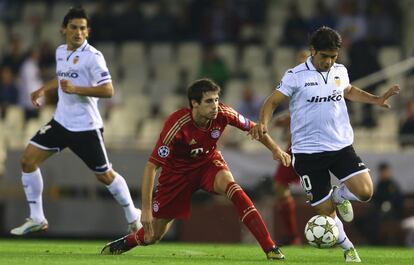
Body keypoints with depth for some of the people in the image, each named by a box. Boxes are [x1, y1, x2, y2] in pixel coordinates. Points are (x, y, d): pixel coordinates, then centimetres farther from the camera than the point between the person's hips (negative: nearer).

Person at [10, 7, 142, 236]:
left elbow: (107, 90, -21)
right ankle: (36, 219, 7)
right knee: (28, 160, -2)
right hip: (61, 121, 7)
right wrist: (43, 89, 14)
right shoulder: (61, 52, 8)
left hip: (86, 126, -7)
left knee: (105, 175, 1)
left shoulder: (92, 56, -14)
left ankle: (133, 217, 22)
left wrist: (75, 89, -28)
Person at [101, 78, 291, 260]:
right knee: (154, 235, 3)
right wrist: (146, 210, -35)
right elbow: (151, 166, -32)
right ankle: (124, 243, 41)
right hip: (177, 171, -2)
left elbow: (252, 128, -1)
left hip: (208, 163, 2)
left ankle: (270, 248, -32)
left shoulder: (222, 114, -23)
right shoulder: (176, 125, -34)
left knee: (230, 185, -33)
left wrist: (275, 149, -11)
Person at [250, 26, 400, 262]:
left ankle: (340, 195, 18)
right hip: (308, 151, -3)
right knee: (325, 209, -1)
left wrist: (377, 100, 20)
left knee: (365, 191, -16)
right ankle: (348, 248, 23)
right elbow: (273, 101, -6)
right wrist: (263, 123, -25)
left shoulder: (340, 71, 7)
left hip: (341, 146, 3)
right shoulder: (296, 76, -8)